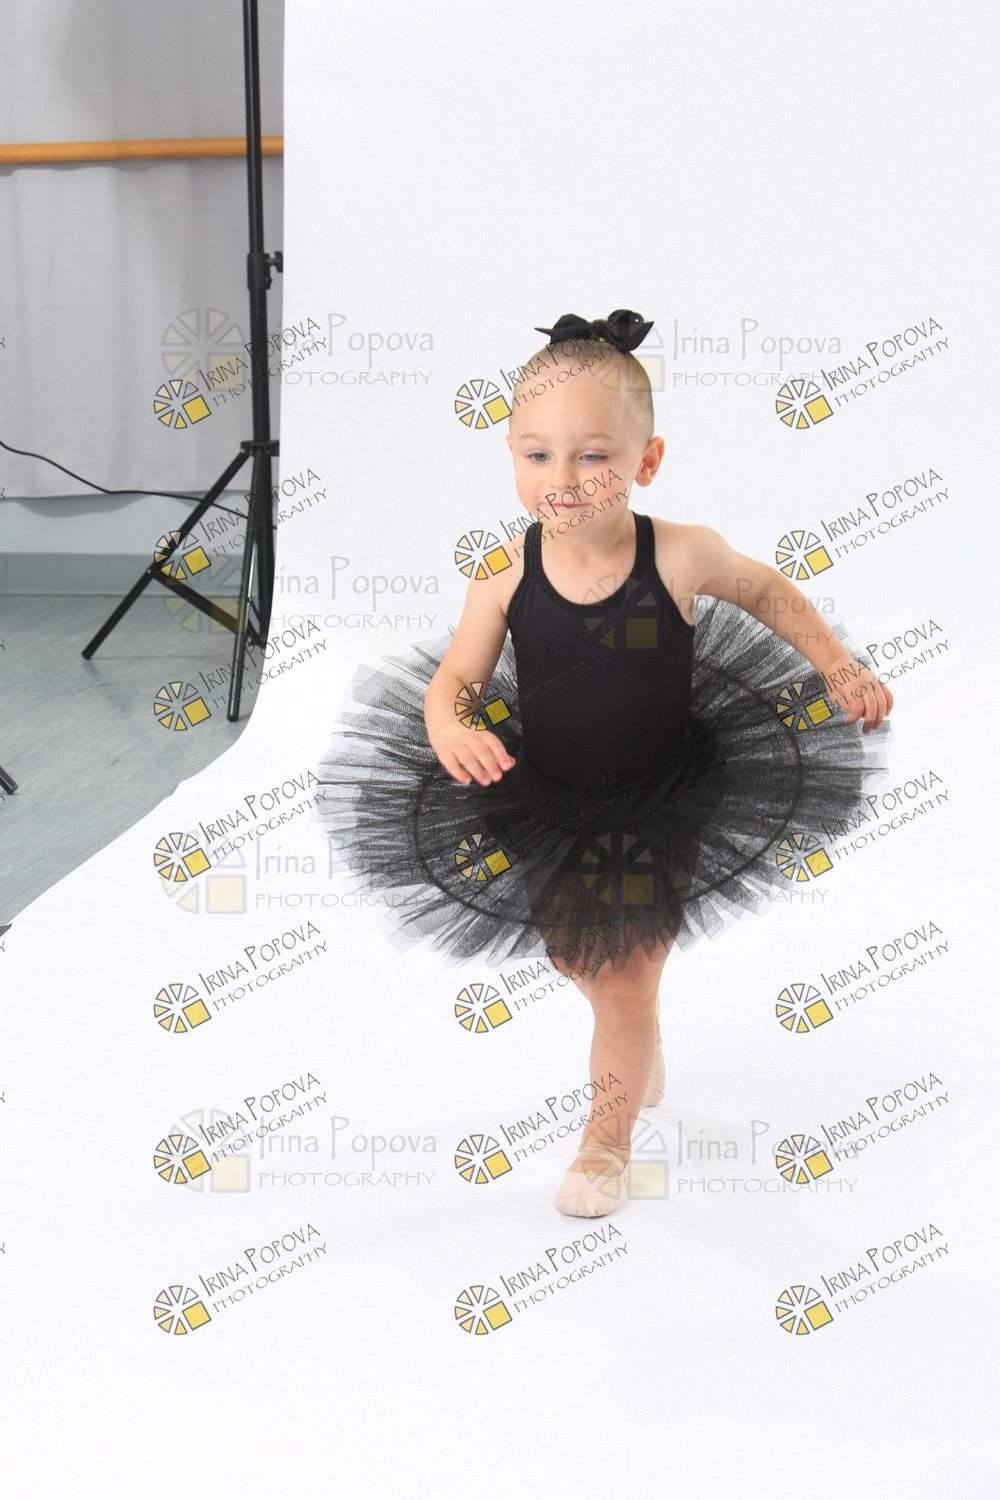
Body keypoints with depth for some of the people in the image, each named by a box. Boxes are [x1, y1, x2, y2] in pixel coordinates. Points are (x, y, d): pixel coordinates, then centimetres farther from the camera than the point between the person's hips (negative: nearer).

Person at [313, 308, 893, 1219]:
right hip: (546, 811, 3)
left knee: (626, 986, 5)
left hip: (664, 810, -3)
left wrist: (840, 669, -8)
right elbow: (455, 677, -10)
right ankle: (644, 1055, 57)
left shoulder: (681, 556, -22)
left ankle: (608, 1139, 31)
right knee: (578, 960, 23)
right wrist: (452, 728, -32)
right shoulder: (505, 572, -19)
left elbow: (769, 593, -1)